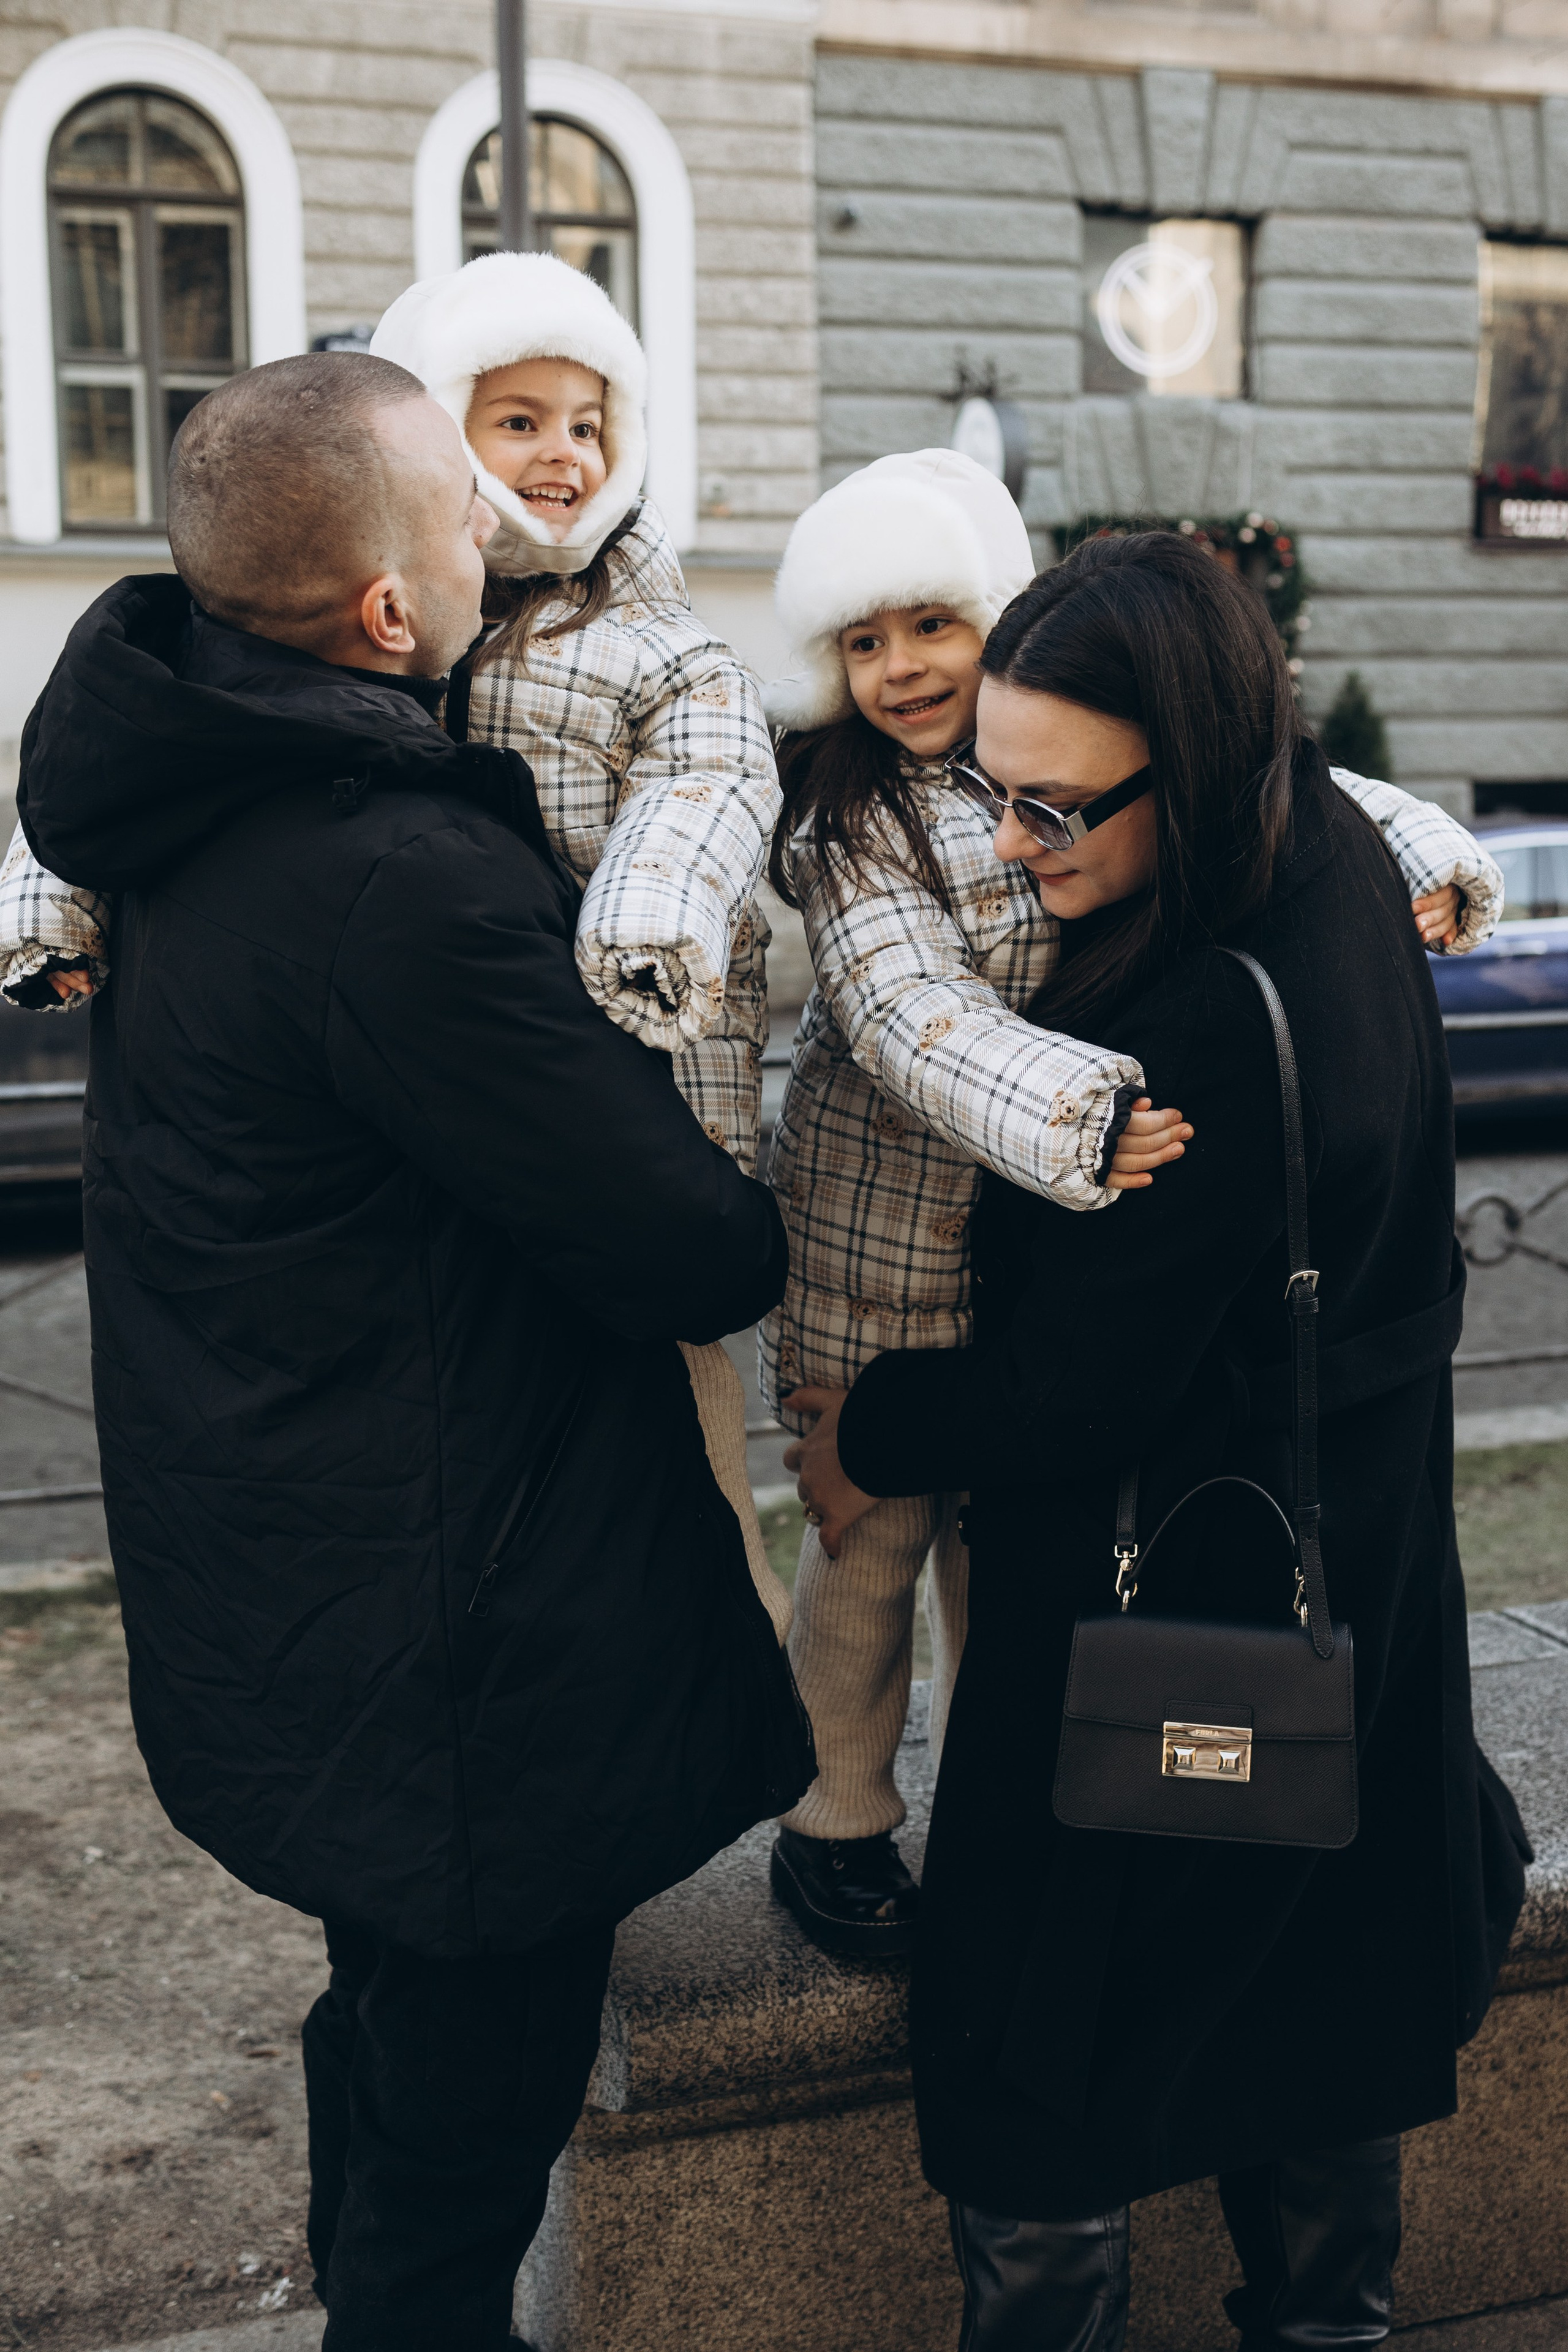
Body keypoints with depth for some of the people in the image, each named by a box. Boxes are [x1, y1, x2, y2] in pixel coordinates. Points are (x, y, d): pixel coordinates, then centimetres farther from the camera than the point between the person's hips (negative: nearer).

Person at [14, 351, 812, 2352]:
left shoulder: (190, 778, -2)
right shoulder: (403, 884, -31)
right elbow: (695, 1261, -24)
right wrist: (765, 1220, 0)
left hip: (257, 1570, 10)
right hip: (437, 1641, -10)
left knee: (397, 1997, 31)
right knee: (476, 2067, 13)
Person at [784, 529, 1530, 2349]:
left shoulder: (1204, 1030, -34)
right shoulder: (1334, 873, -5)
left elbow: (1072, 1395, -23)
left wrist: (871, 1436, -6)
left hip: (1154, 1624, -10)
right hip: (1349, 1586, 10)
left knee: (1037, 2133, 11)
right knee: (1308, 2011, 28)